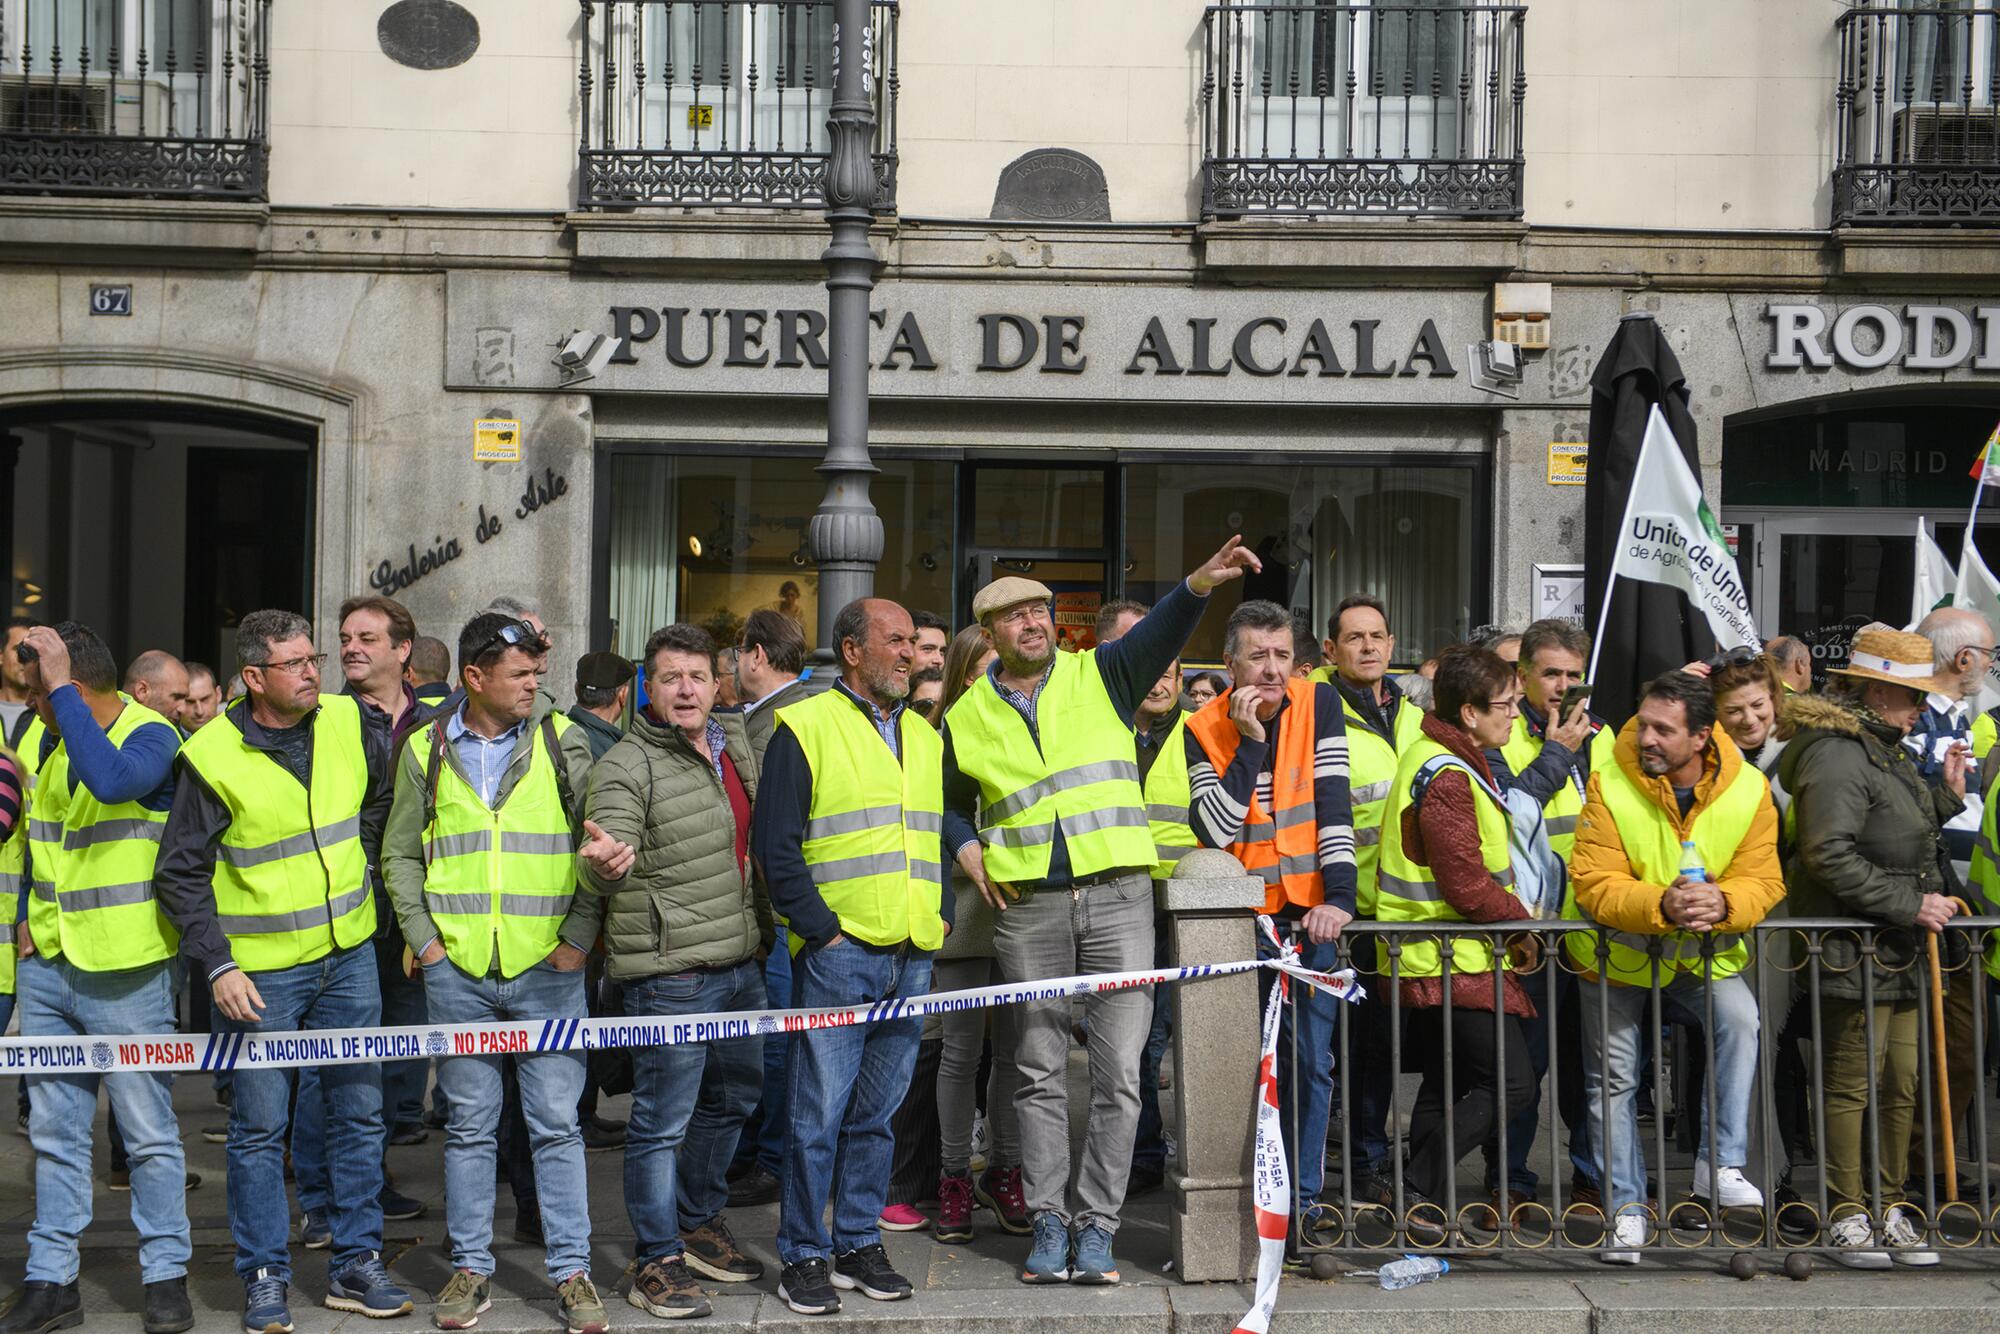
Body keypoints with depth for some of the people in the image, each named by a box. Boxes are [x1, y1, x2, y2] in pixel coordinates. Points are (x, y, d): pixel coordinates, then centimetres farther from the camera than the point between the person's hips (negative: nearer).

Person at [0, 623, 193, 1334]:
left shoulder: (152, 735, -13)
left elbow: (111, 780, -36)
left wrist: (61, 686, -29)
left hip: (127, 973, -7)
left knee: (148, 1132, 2)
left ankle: (165, 1275, 13)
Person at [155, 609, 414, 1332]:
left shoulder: (347, 723, -4)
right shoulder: (213, 755, -13)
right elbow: (180, 873, -9)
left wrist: (351, 850, 10)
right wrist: (217, 965, -12)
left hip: (349, 954, 4)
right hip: (261, 968, -4)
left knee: (358, 1112, 10)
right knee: (260, 1127, 4)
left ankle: (356, 1263, 21)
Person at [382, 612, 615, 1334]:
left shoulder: (563, 741, 3)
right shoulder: (426, 751, 6)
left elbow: (600, 847, 3)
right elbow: (399, 855, 10)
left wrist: (578, 937, -6)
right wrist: (425, 941, 1)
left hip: (547, 971, -1)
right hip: (456, 973, 1)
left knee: (557, 1124, 2)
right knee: (469, 1125, 9)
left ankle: (571, 1271, 11)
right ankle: (471, 1267, 20)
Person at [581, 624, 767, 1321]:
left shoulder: (734, 744, 10)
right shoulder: (626, 766, -13)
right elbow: (601, 875, -23)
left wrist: (764, 929, 20)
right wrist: (605, 865, -44)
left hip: (741, 960, 8)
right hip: (670, 970, -8)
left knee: (734, 1095, 20)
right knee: (663, 1119, -1)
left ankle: (698, 1220, 38)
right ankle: (658, 1262, 11)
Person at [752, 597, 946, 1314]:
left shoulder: (924, 736, 17)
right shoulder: (806, 726, -3)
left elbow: (945, 835, 23)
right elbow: (775, 842, -7)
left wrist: (942, 917, 10)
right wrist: (819, 926, -11)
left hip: (913, 958, 6)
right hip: (838, 953, -6)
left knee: (876, 1112, 12)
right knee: (819, 1112, -3)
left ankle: (859, 1243, 21)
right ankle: (804, 1256, 8)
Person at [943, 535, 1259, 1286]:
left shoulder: (1100, 677, 5)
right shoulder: (968, 716, 10)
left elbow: (1159, 632, -13)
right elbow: (948, 801, 25)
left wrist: (1200, 583, -31)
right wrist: (966, 849, 6)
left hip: (1118, 895, -1)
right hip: (1028, 907, 1)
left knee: (1118, 1071, -2)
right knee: (1041, 1074, 6)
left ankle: (1096, 1225, 6)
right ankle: (1048, 1223, 14)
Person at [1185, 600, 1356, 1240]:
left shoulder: (1319, 703, -1)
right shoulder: (1205, 728, -2)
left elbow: (1334, 803, -8)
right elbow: (1215, 832, -13)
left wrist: (1338, 897, -17)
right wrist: (1249, 740, -16)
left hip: (1309, 911, 0)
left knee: (1309, 1058, 0)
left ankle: (1301, 1194, 10)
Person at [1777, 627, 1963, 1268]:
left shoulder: (1885, 752, 18)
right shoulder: (1836, 755, -15)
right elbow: (1829, 855, -24)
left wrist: (1945, 797, 15)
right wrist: (1910, 904, -21)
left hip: (1900, 952, 10)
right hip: (1853, 952, -10)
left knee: (1902, 1085, 12)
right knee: (1852, 1083, -2)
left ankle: (1890, 1208, 21)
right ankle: (1847, 1214, 6)